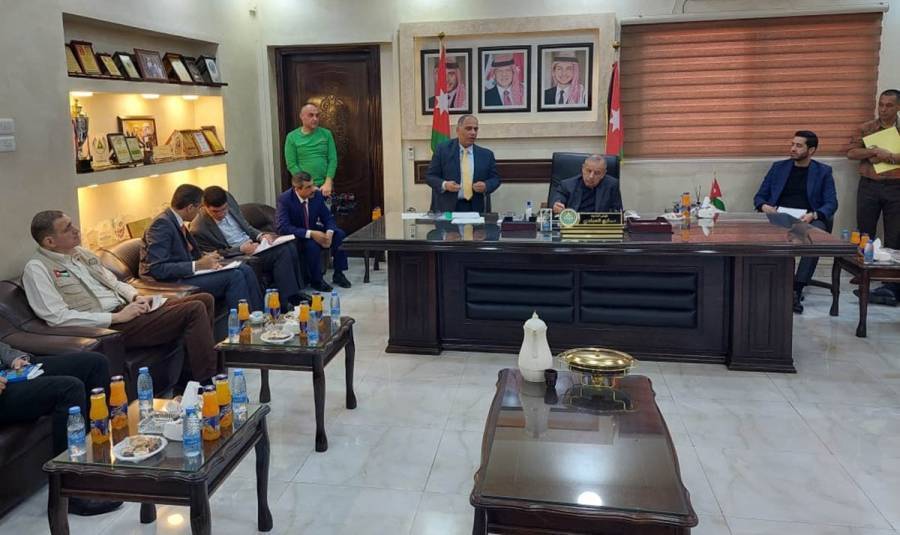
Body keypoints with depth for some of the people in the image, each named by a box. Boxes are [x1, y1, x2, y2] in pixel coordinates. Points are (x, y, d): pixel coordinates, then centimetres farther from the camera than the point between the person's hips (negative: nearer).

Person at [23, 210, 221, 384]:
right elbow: (57, 317, -19)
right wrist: (117, 317, -19)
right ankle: (206, 384, -14)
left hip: (124, 309, 9)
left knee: (204, 299, 0)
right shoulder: (37, 268, -8)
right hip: (107, 328, -9)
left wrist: (136, 296, 0)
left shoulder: (80, 252, 16)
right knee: (194, 310, -21)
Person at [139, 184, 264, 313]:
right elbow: (157, 269, -24)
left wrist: (204, 258, -1)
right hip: (172, 283, -9)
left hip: (185, 273, 9)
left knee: (245, 270, -2)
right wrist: (197, 265, -23)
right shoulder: (162, 224, -17)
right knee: (233, 276, -21)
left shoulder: (175, 221, 10)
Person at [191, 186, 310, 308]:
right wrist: (241, 249, -23)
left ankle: (296, 291, -2)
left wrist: (260, 235, -8)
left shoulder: (228, 198, -1)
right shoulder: (199, 229, -20)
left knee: (290, 248, -11)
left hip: (252, 242, 7)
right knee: (281, 252, -24)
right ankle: (287, 302, -21)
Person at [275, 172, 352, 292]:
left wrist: (329, 233, -26)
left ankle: (338, 274, -5)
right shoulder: (284, 200, -22)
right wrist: (310, 234, -39)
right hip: (294, 237, -5)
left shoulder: (317, 195, -9)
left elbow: (328, 218, -2)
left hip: (313, 232, 5)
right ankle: (316, 281, -15)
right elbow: (282, 227, -31)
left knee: (340, 235, -18)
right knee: (312, 245, -36)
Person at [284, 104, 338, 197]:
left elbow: (333, 160, 0)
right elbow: (291, 164, -5)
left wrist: (328, 182, -11)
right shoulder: (292, 137, -1)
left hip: (325, 185, 2)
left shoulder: (326, 134, 4)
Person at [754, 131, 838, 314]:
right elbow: (759, 196, 15)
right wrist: (764, 206, -10)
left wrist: (813, 215, -18)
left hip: (809, 220, -1)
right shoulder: (778, 167, 18)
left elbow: (831, 203, 4)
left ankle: (796, 291, -35)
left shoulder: (823, 172, 13)